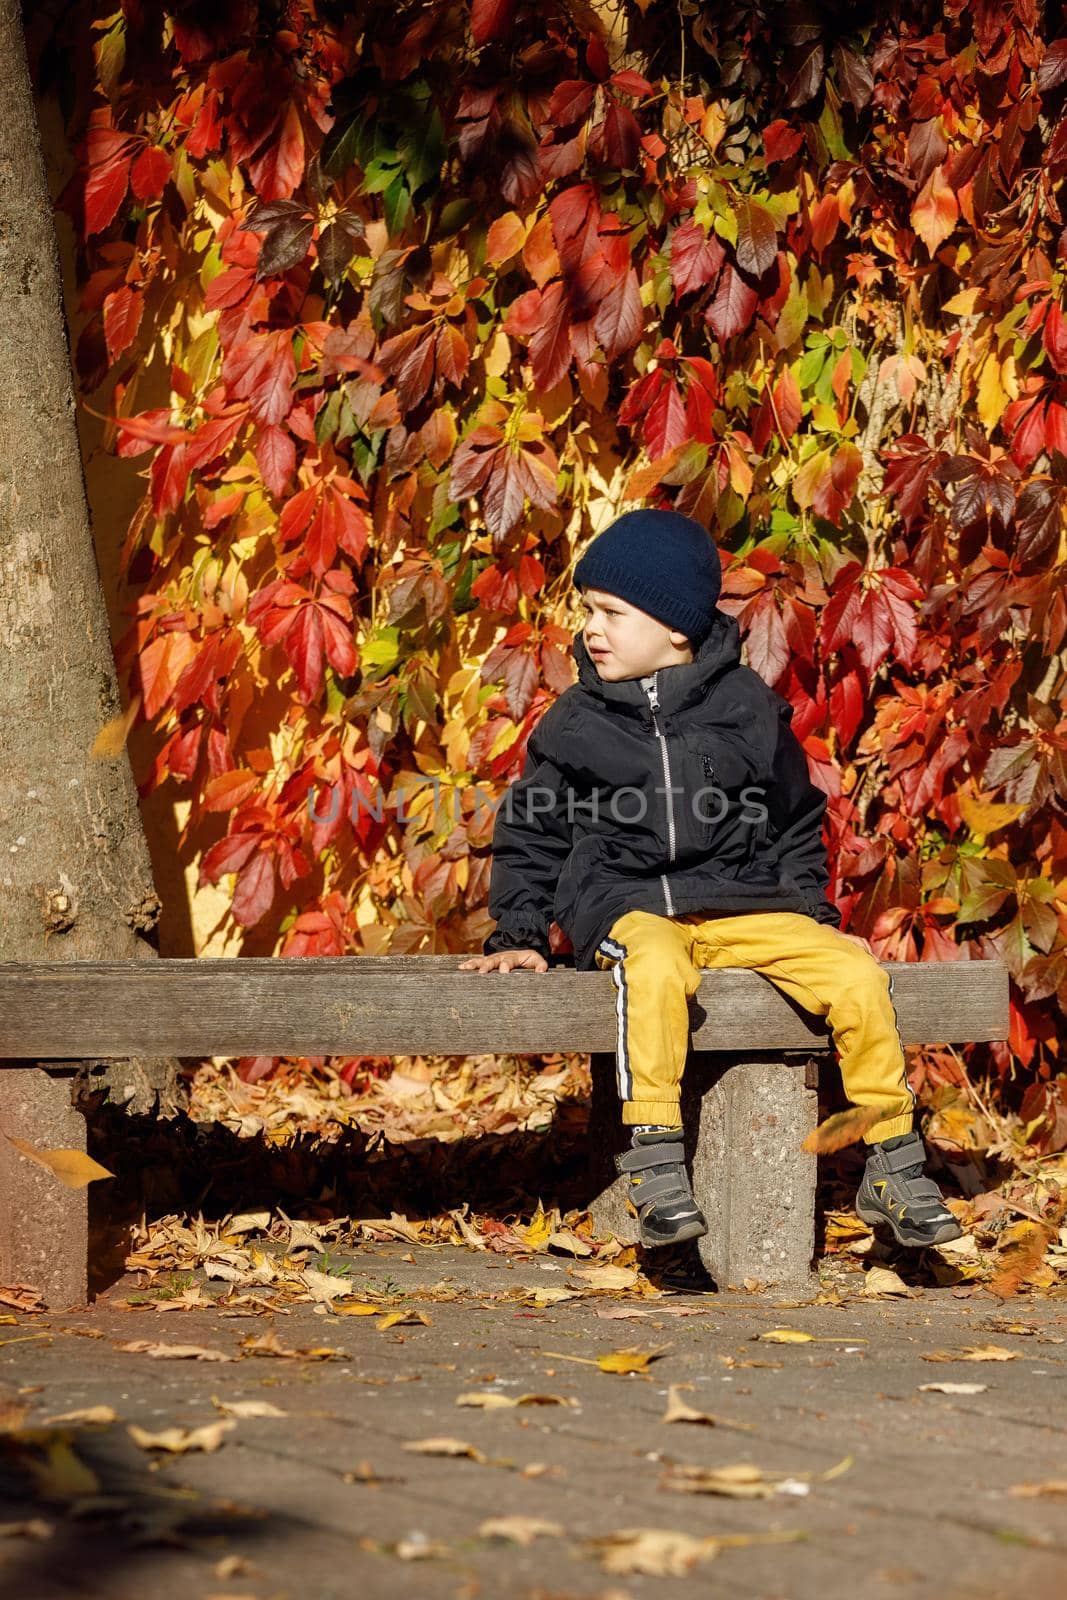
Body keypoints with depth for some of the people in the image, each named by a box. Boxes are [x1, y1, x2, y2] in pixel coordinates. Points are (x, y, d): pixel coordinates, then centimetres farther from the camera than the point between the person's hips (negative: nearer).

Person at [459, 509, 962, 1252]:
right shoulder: (575, 722, 6)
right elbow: (532, 833, 15)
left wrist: (816, 918, 12)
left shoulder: (749, 707, 7)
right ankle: (657, 1164, -38)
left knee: (860, 978, -21)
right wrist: (519, 936, 7)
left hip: (744, 905, 2)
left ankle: (894, 1169, -6)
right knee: (655, 969, -39)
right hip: (625, 906, -2)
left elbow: (795, 820, 19)